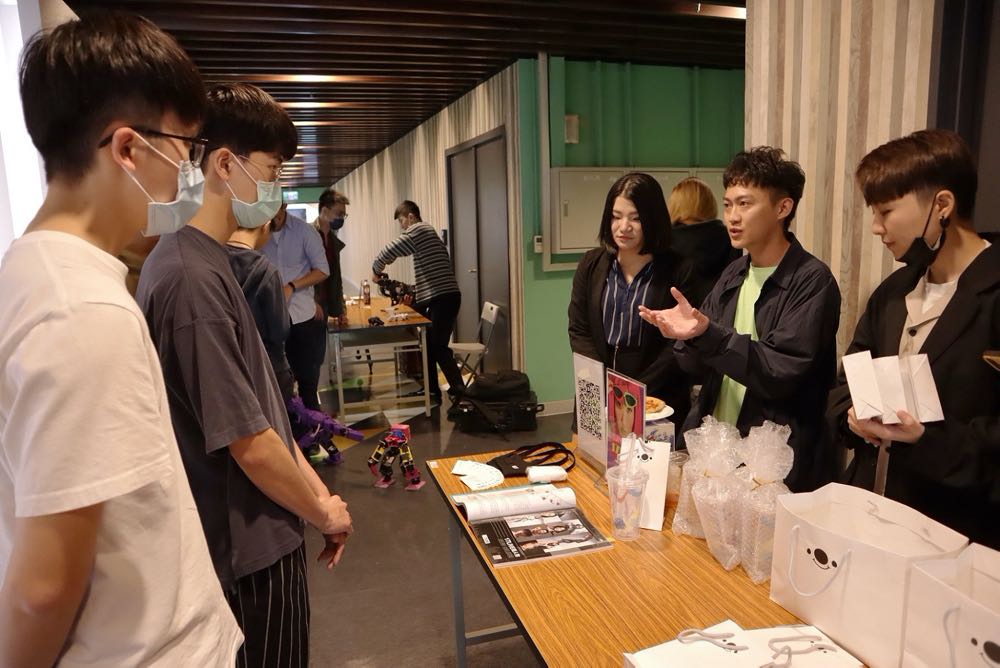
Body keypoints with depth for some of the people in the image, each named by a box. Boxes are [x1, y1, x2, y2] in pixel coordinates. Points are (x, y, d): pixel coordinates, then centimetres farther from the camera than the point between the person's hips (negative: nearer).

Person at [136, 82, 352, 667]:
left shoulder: (210, 263, 6)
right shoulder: (193, 278, -24)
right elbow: (249, 443, -24)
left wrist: (316, 490, 9)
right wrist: (325, 511, -8)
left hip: (261, 536, 9)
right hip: (249, 549, -9)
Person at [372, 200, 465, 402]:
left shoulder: (418, 230, -6)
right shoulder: (427, 233, 23)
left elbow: (388, 252, -10)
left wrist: (376, 270, 8)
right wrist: (415, 294, 18)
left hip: (442, 299, -10)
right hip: (440, 298, 10)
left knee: (438, 348, -10)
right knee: (428, 346, 13)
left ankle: (460, 392, -10)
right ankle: (432, 391, 21)